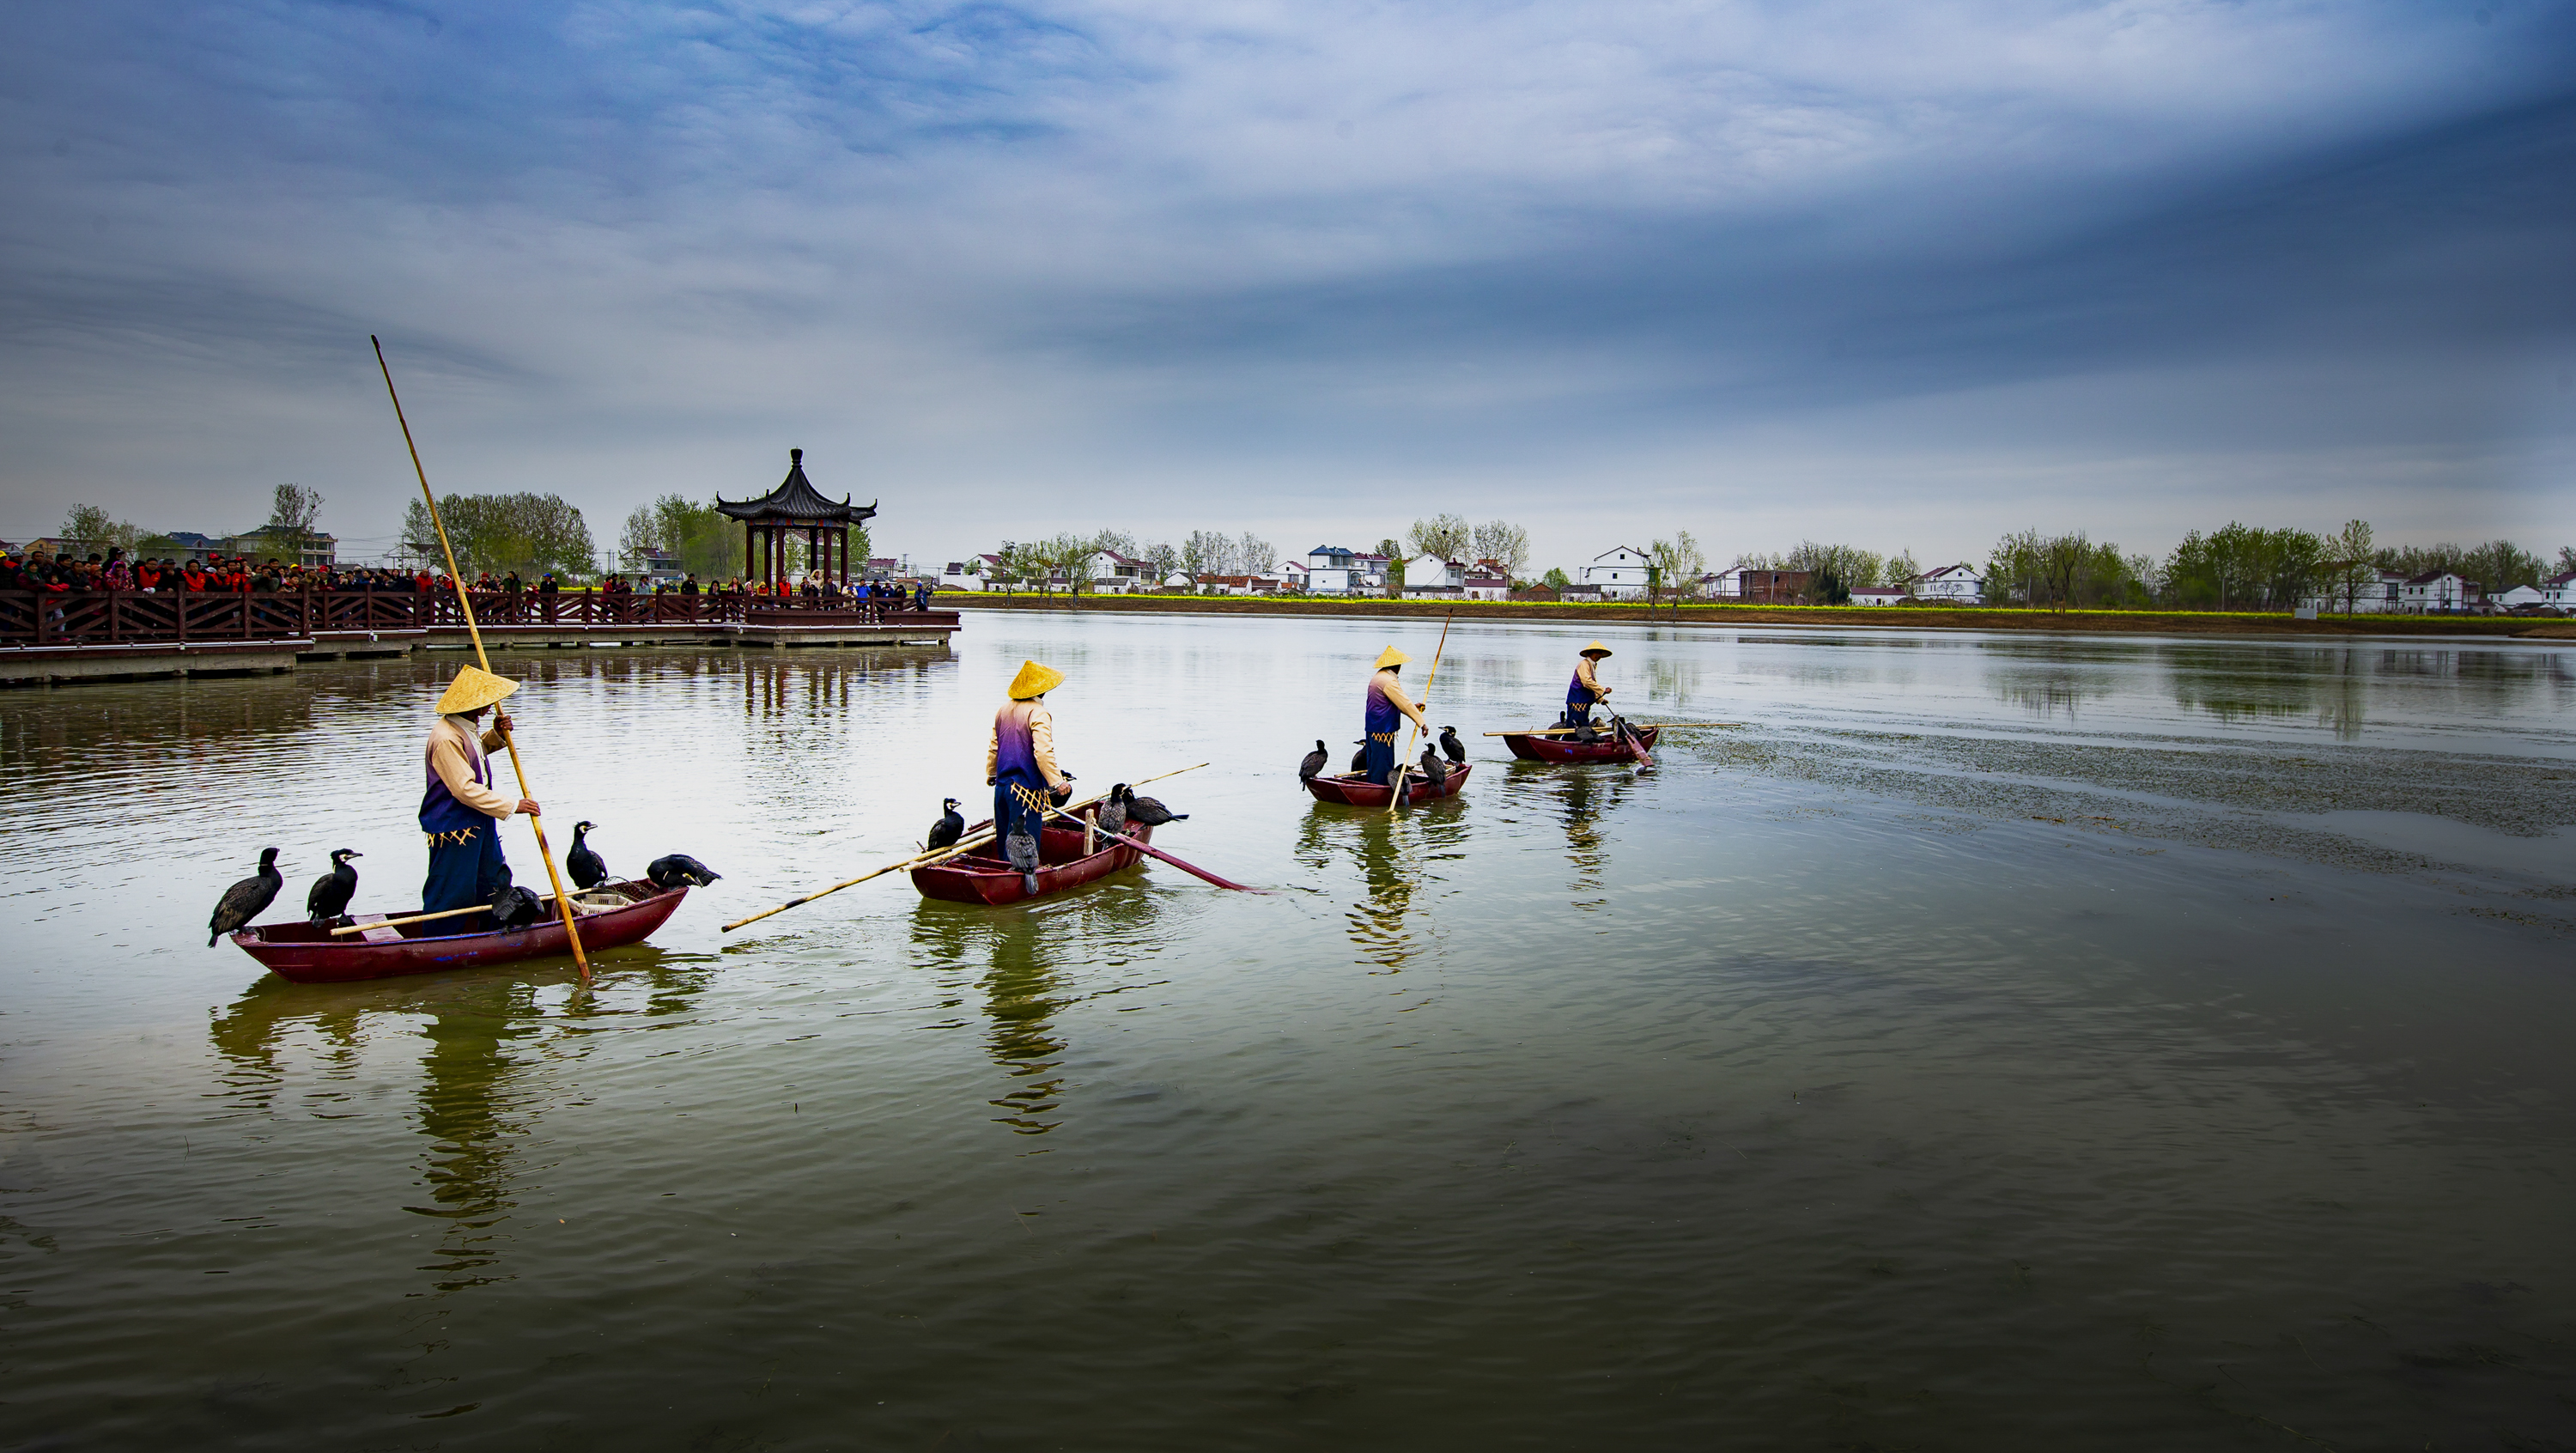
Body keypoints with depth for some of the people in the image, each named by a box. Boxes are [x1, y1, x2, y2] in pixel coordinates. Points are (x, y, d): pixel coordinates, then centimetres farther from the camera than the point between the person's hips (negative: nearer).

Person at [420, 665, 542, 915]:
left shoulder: (467, 727, 6)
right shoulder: (446, 738, -25)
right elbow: (465, 789, -28)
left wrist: (496, 734, 8)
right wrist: (513, 806, -25)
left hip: (478, 823, 10)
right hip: (453, 829, -10)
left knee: (495, 884, 16)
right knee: (452, 895, 0)